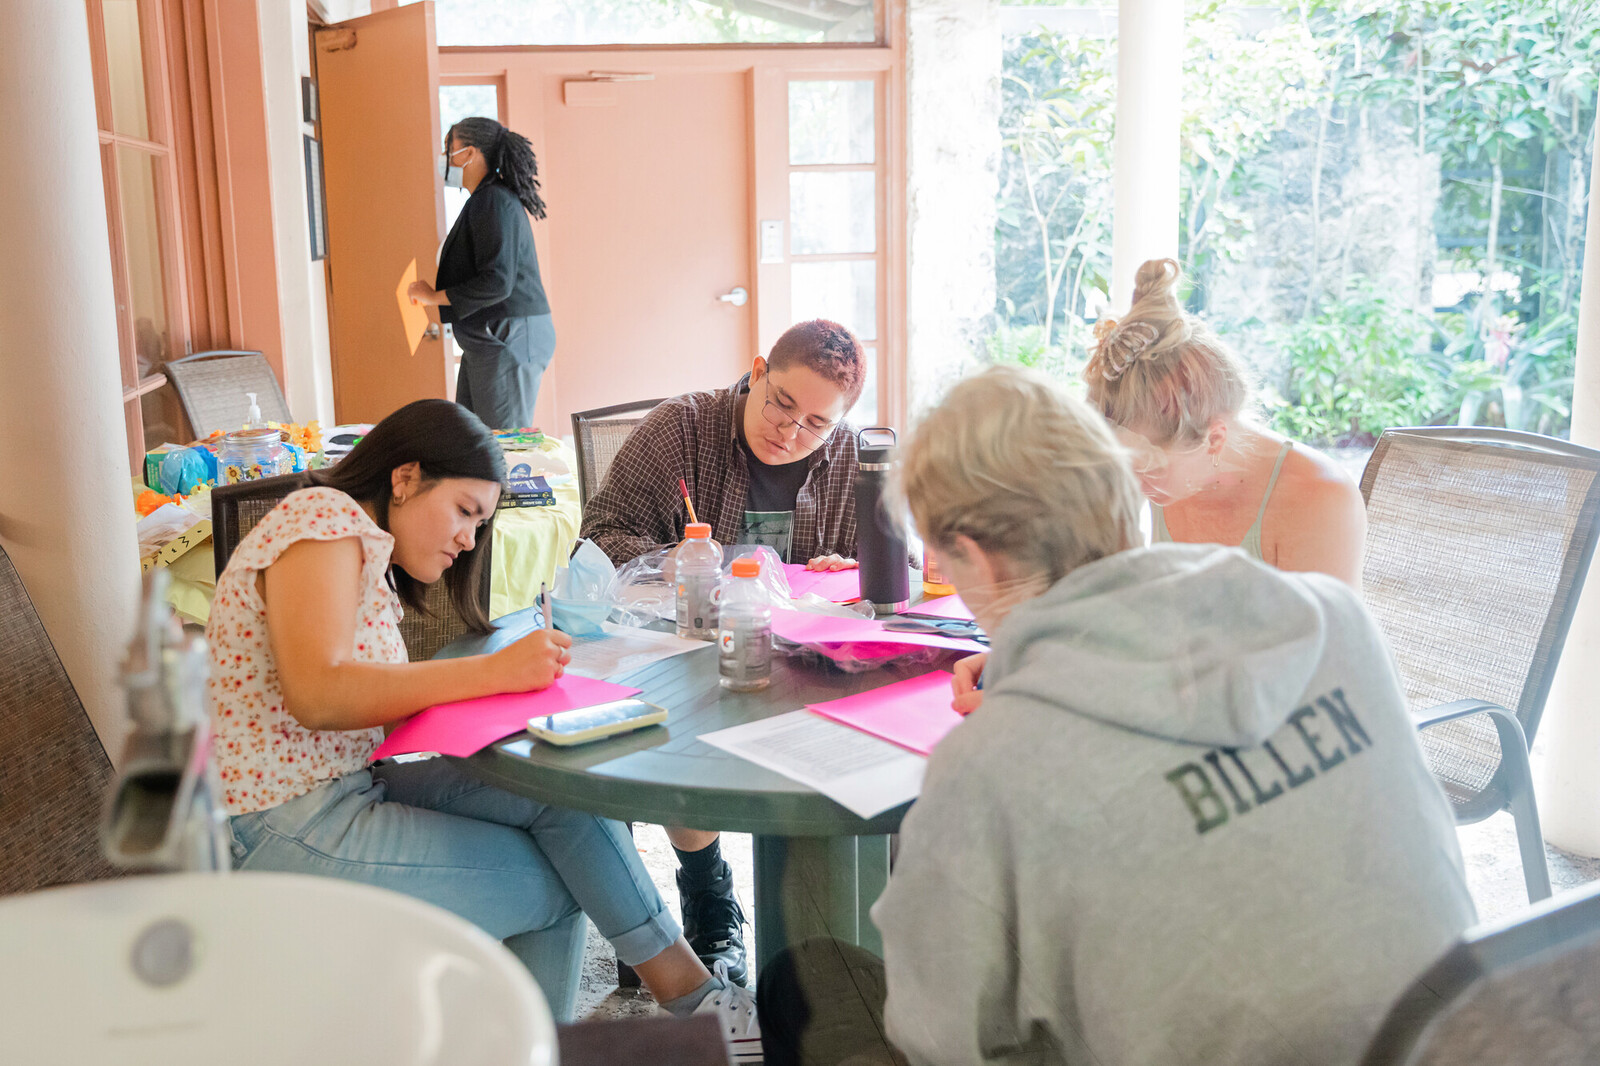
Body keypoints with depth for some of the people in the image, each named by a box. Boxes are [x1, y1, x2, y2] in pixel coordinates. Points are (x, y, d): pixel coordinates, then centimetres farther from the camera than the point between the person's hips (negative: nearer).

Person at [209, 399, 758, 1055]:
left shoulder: (373, 558, 19)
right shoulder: (325, 516, -11)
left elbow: (366, 703, 6)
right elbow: (316, 694, -26)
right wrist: (493, 671, -27)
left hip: (349, 787, 8)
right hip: (277, 831, -8)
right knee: (557, 879, -11)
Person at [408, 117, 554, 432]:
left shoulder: (495, 203, -15)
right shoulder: (485, 200, 17)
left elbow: (497, 283, -24)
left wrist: (434, 297, -15)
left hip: (508, 339, -11)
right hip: (488, 340, 11)